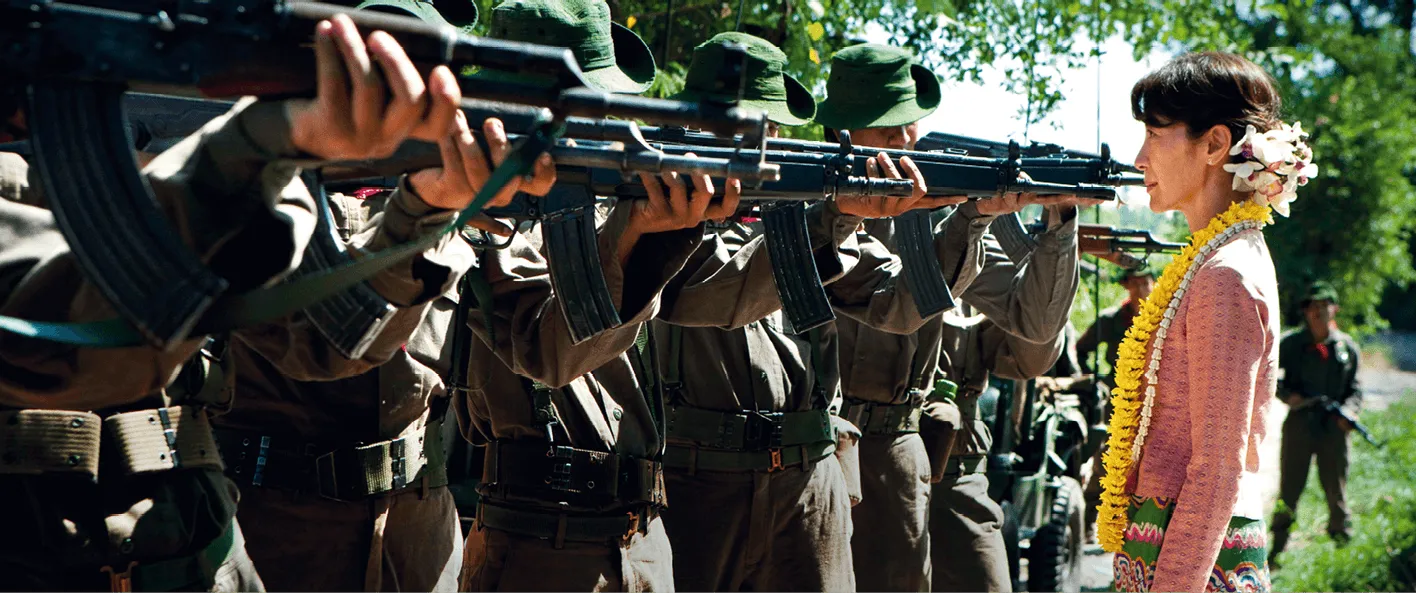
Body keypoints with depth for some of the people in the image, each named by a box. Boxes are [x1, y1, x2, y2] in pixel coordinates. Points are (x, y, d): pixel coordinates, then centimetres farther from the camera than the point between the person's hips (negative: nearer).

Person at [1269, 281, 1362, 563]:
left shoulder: (1348, 347, 5)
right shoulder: (1292, 344, 0)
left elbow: (1354, 388, 10)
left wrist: (1349, 410, -9)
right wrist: (1285, 394, -8)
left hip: (1334, 426, 1)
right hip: (1299, 422, -1)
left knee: (1336, 490, 8)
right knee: (1289, 488, 4)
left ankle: (1343, 541, 20)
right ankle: (1278, 546, 12)